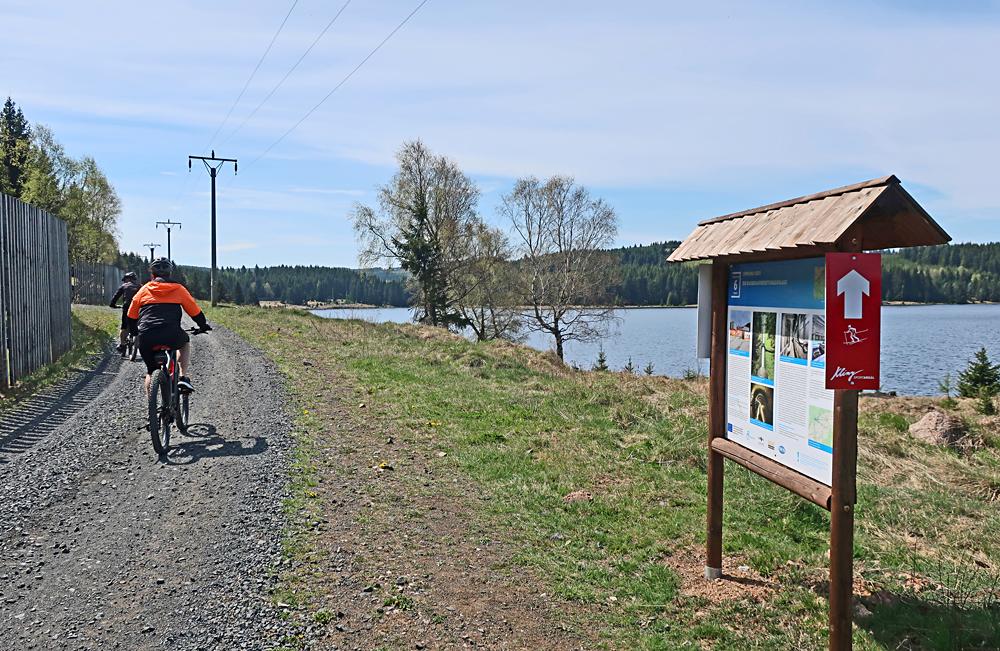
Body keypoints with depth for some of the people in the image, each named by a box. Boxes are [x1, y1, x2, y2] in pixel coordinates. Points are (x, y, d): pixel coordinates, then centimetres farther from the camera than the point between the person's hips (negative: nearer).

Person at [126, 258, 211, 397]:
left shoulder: (144, 290, 17)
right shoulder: (178, 289, 13)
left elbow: (131, 317, 19)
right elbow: (195, 312, 16)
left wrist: (138, 331, 37)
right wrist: (204, 326, 33)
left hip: (146, 339, 2)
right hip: (171, 336, -2)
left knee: (150, 371, 22)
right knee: (185, 341, 32)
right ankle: (183, 377, 16)